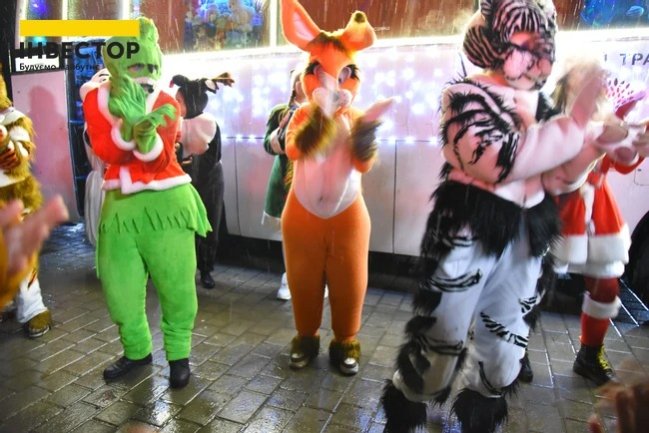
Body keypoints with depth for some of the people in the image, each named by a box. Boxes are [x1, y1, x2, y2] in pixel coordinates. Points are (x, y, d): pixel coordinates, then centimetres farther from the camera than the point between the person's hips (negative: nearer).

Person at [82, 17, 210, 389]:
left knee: (176, 284, 0)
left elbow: (159, 161, -12)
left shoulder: (166, 103, -2)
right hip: (120, 204, 3)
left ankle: (178, 353, 20)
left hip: (166, 201, -2)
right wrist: (127, 124, -29)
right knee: (119, 287, 10)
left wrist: (147, 135, -34)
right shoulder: (96, 100, 4)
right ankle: (137, 351, 32)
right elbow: (106, 152, -11)